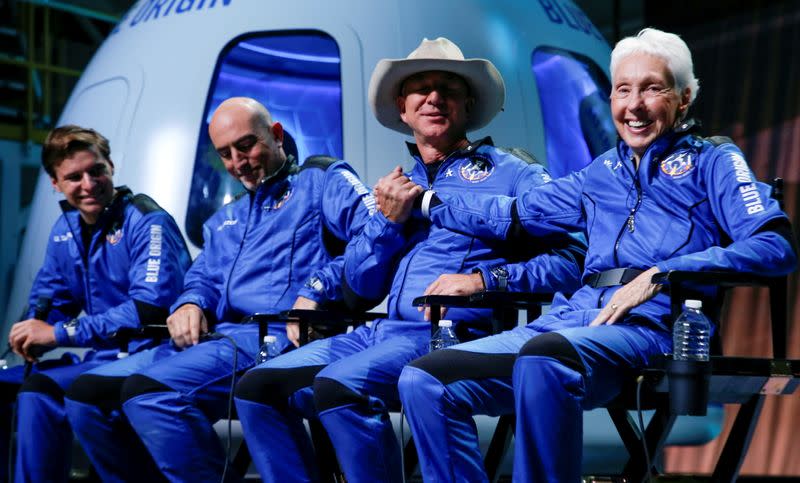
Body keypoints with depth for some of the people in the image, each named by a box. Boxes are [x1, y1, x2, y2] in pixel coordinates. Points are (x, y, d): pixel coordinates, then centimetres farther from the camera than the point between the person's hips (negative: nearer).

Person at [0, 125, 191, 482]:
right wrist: (32, 332, -7)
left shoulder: (147, 222, -13)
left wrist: (60, 333, -22)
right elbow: (48, 296, 19)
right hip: (101, 356, 9)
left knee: (40, 391, -27)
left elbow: (150, 309, -24)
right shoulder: (65, 228, 11)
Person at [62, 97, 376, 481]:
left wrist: (316, 290, -24)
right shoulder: (225, 219, 32)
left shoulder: (322, 180, 7)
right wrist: (189, 303, 0)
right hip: (215, 336, 9)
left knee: (148, 391, -31)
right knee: (87, 393, -3)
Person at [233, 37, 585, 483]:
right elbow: (361, 285, 19)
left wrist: (484, 279, -18)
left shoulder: (509, 173, 4)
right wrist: (388, 220, 3)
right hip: (384, 330, 7)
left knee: (339, 383, -32)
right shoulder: (398, 184, 23)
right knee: (259, 387, -7)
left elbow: (570, 258, -6)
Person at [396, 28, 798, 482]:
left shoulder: (711, 161, 11)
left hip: (653, 325, -6)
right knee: (423, 380, -12)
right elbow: (517, 214, 37)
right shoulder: (602, 173, 28)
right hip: (574, 318, 7)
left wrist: (660, 275, -15)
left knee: (543, 355, -40)